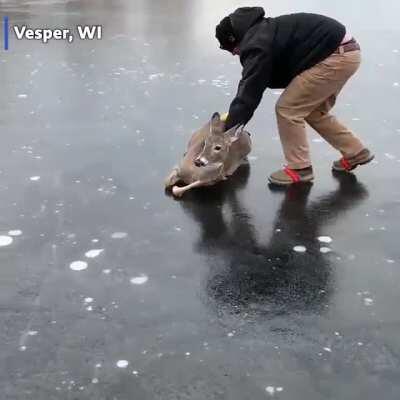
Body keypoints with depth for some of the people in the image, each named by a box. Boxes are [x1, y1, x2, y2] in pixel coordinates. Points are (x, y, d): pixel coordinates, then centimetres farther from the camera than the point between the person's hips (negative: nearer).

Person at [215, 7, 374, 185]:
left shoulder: (257, 44, -14)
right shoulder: (264, 31, 17)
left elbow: (249, 90, -15)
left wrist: (227, 129, -10)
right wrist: (235, 116, 22)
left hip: (336, 57, -10)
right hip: (347, 51, 10)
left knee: (287, 109, -3)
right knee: (314, 111, 22)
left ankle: (299, 168, 7)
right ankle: (355, 152, 29)